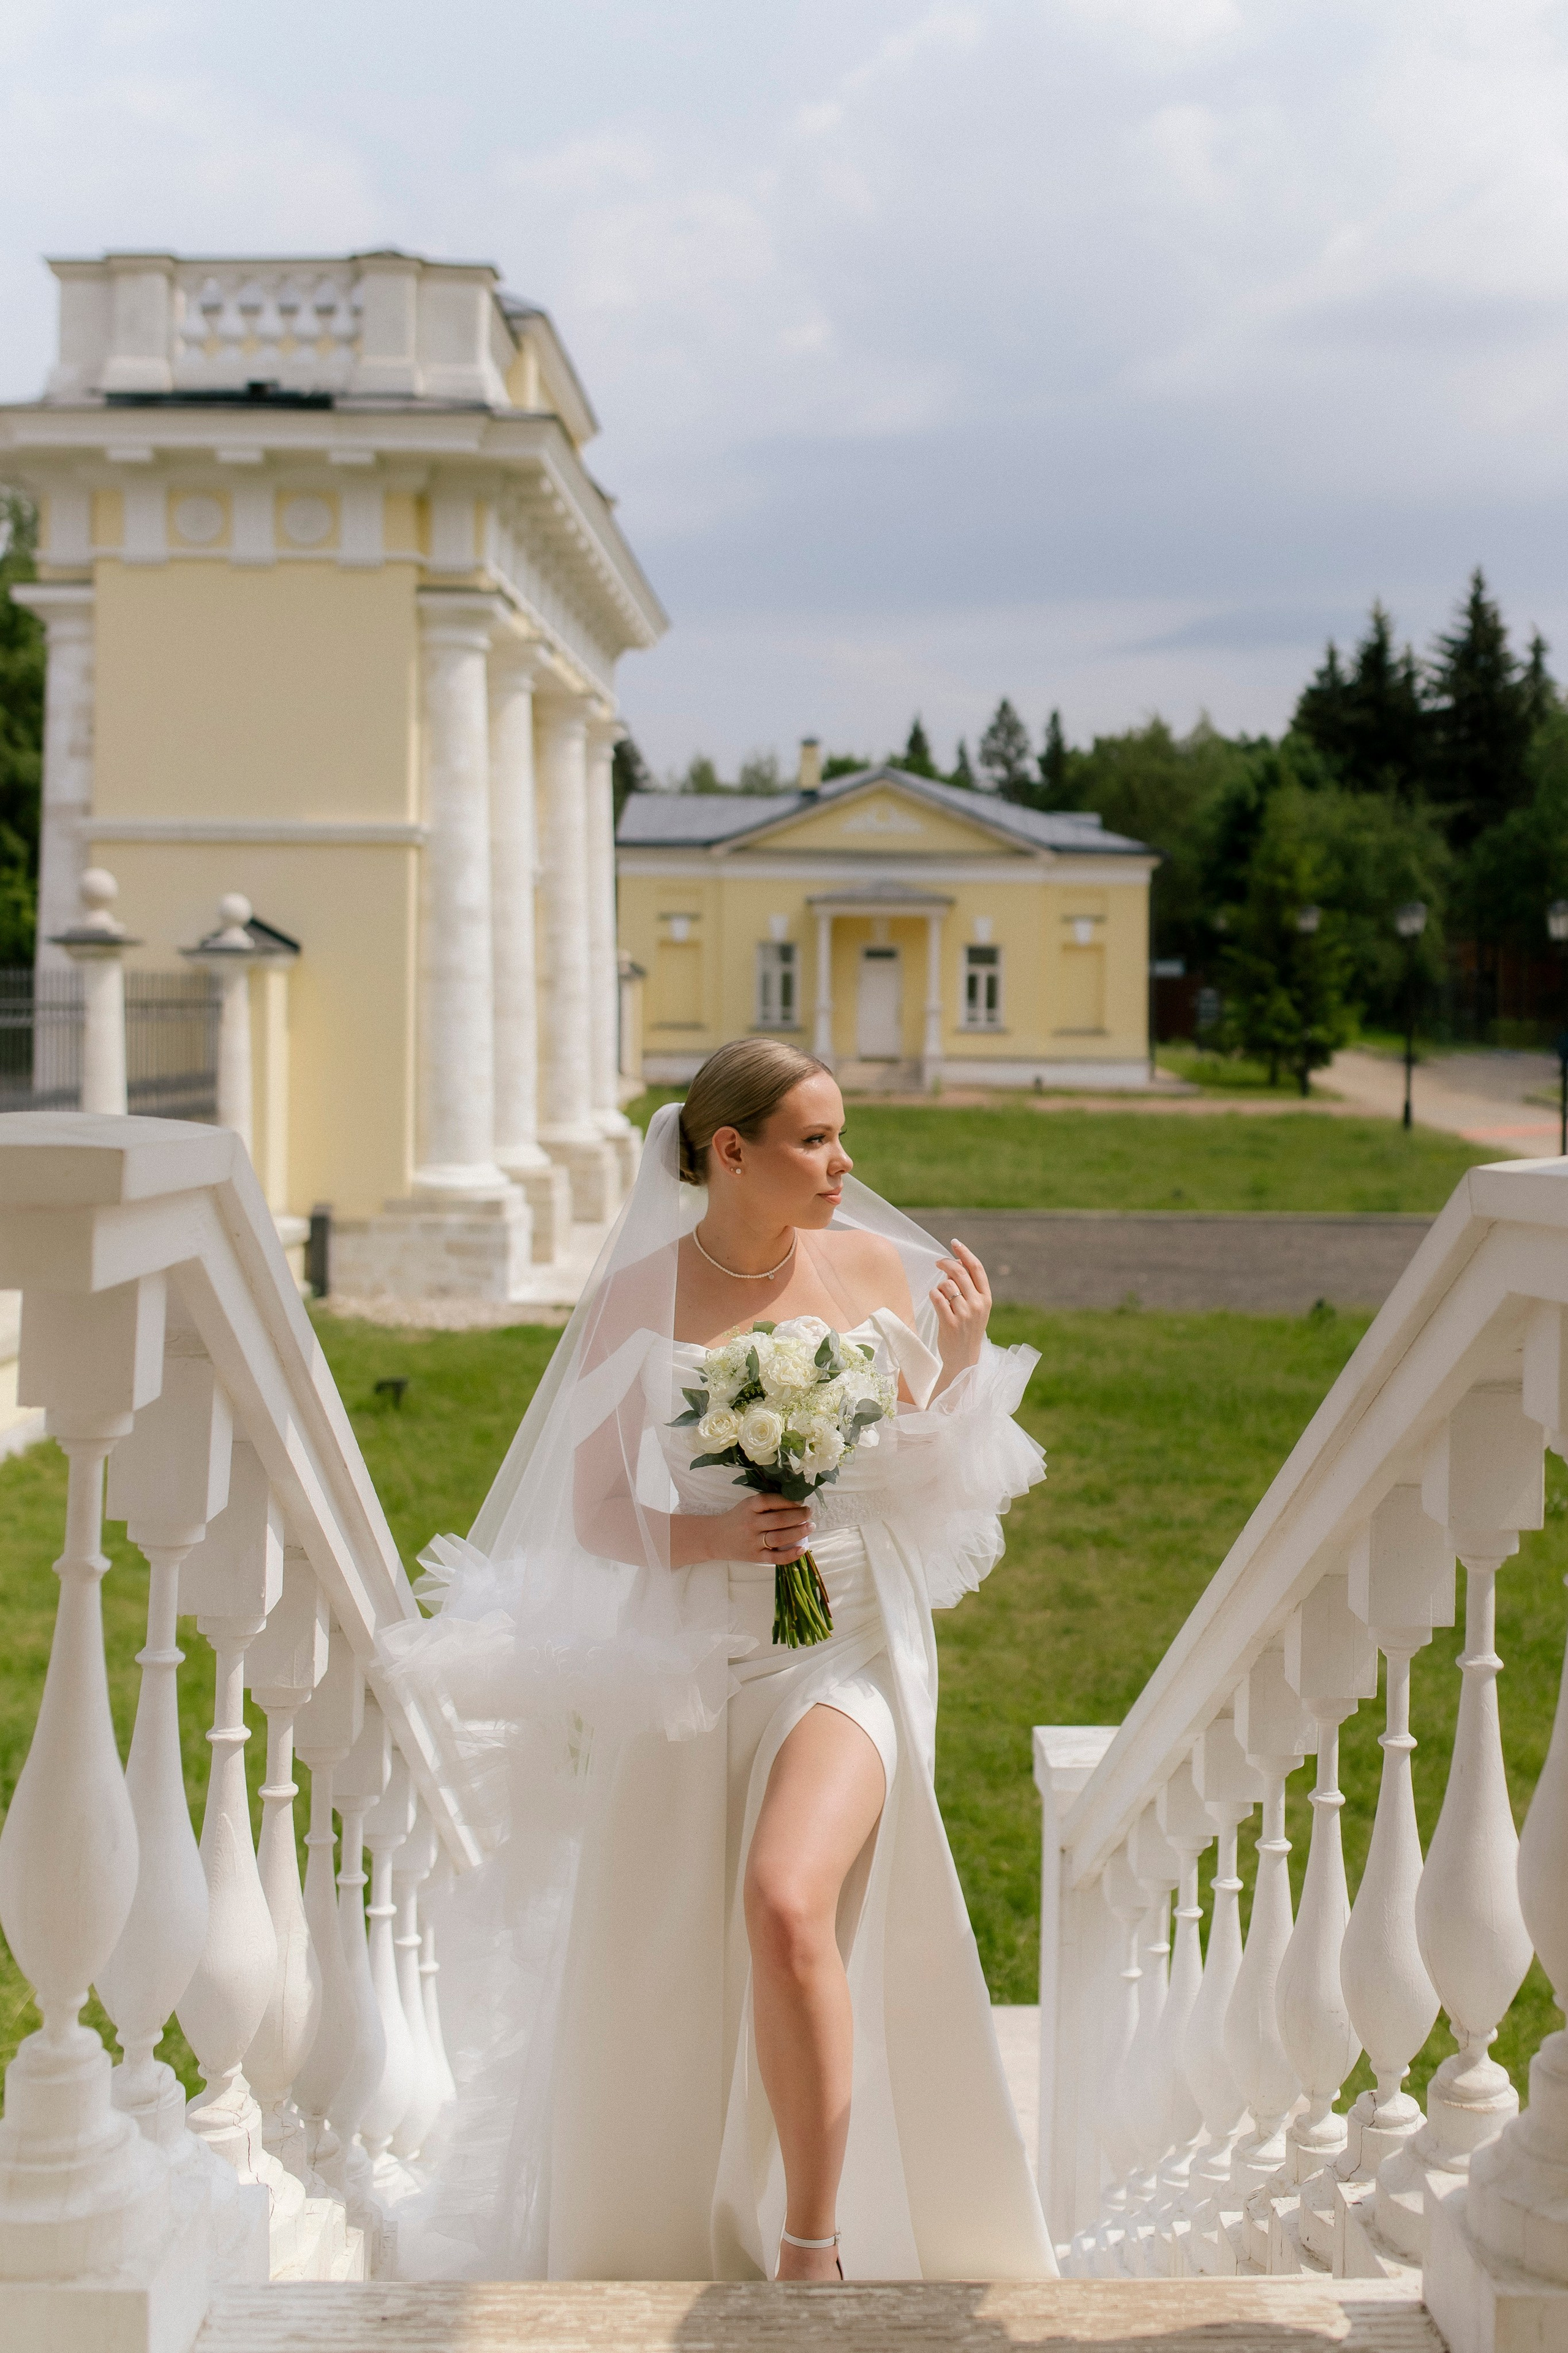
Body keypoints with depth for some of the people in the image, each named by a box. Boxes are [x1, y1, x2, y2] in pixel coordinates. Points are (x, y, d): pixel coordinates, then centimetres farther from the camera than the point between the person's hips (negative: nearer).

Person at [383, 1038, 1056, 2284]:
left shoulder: (875, 1268, 2)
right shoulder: (638, 1297, -2)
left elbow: (933, 1485, 8)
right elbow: (592, 1513, 1)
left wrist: (970, 1359, -7)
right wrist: (711, 1536, -16)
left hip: (847, 1647, -1)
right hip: (687, 1658, 1)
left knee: (790, 1907, -26)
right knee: (658, 1992, 8)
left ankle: (814, 2251, -10)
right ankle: (677, 2254, 32)